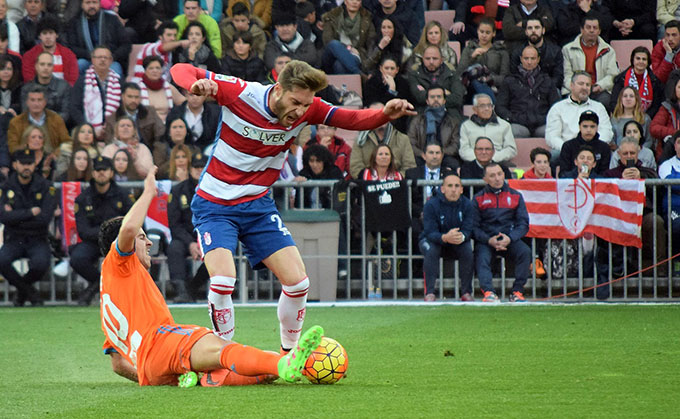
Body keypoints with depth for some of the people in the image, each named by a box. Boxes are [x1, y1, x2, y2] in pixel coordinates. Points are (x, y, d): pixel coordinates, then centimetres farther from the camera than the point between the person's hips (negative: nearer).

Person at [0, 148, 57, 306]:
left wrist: (17, 217, -11)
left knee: (41, 263, -33)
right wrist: (31, 212, -13)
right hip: (13, 240, 1)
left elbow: (45, 218, -12)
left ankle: (22, 288, 4)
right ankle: (30, 292, -5)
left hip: (37, 240, -1)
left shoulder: (45, 187, 0)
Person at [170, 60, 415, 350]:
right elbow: (180, 71, -14)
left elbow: (353, 119, -7)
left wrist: (385, 114, -28)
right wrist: (196, 84, -38)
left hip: (259, 206, 4)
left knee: (297, 282, -3)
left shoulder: (306, 110, -10)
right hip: (215, 205, -4)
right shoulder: (240, 93, -20)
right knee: (223, 282, -24)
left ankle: (289, 352, 20)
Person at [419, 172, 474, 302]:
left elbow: (468, 229, -17)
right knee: (431, 250, -34)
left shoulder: (466, 204, -10)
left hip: (458, 243, 2)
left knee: (467, 250, -27)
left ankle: (466, 293, -17)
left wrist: (461, 237, -43)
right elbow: (430, 233, -26)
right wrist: (445, 237, -48)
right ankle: (429, 293, -31)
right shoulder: (431, 205, -18)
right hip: (431, 240, -2)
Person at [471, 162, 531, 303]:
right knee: (481, 257, -33)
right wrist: (489, 240, -16)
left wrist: (510, 238, -13)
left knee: (525, 252, -28)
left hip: (510, 240, 1)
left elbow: (523, 224, 6)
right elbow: (474, 227, 2)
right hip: (486, 240, -1)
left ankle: (517, 291, -25)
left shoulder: (515, 196, 12)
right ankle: (488, 291, -46)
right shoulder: (478, 199, 8)